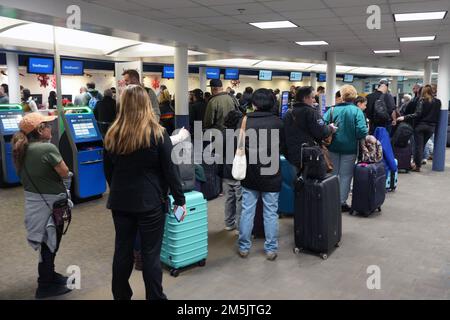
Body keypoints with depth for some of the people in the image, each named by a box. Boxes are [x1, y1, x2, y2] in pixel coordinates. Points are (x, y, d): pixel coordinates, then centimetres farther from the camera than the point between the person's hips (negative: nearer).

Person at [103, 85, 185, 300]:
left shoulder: (112, 134, 1)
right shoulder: (158, 134, -11)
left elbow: (108, 170, 10)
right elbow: (170, 169, -9)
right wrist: (179, 199, -2)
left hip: (120, 201, 4)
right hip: (150, 201, -4)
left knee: (122, 250, 14)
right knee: (151, 253, 4)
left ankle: (120, 296, 28)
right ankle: (155, 297, 14)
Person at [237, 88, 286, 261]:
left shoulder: (245, 120, -9)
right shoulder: (278, 122, -8)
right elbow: (283, 147, 1)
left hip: (250, 174, 1)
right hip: (271, 174, -1)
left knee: (247, 211, 10)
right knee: (271, 213, 9)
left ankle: (244, 247, 20)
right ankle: (271, 249, 17)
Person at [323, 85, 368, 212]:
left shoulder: (333, 109, -6)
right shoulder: (357, 111, -11)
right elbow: (362, 131, -19)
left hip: (333, 147, 3)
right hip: (349, 148, -2)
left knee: (333, 173, 17)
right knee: (345, 175, 9)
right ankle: (342, 202, 12)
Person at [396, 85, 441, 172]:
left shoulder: (422, 101, -9)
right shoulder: (438, 102, 5)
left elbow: (417, 114, -18)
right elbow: (437, 115, 9)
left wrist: (404, 117, -19)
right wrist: (434, 124, 19)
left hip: (420, 125, -4)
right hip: (431, 127, 4)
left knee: (418, 145, 1)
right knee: (422, 145, 13)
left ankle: (417, 166, 4)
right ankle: (417, 163, 18)